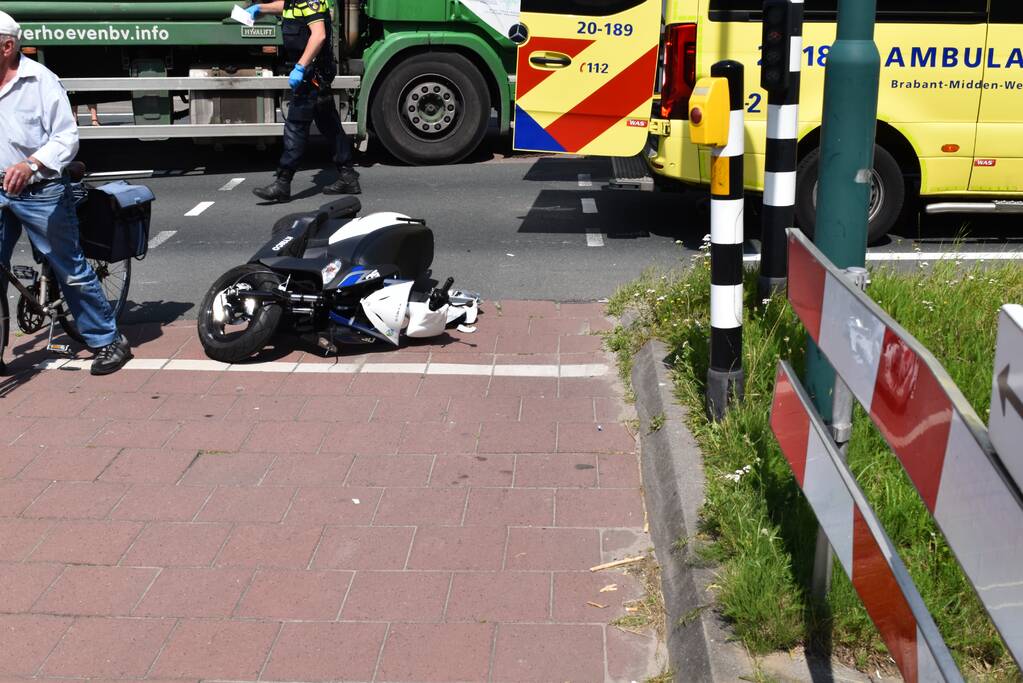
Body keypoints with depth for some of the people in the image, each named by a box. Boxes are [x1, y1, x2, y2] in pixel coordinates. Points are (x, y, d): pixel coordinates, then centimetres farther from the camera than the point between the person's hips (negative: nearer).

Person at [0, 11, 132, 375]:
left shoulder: (39, 80, -9)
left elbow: (67, 136, -13)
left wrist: (31, 165, -28)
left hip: (40, 192, -6)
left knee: (71, 270, 2)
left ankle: (108, 342, 14)